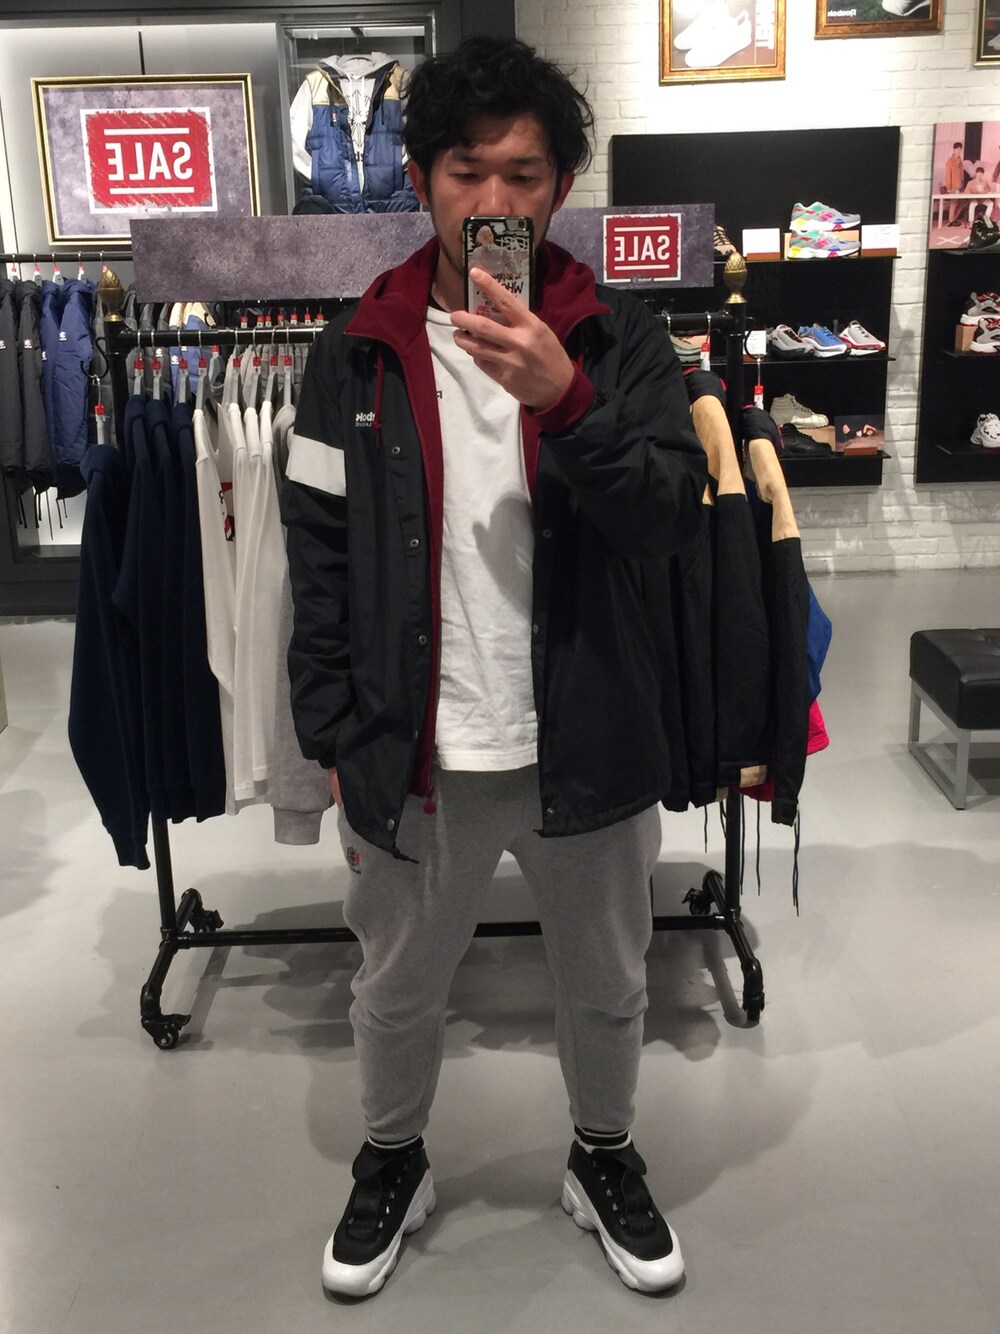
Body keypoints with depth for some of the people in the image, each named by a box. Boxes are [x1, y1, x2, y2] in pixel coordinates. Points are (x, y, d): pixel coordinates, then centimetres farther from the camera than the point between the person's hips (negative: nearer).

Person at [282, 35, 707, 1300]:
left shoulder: (617, 339, -4)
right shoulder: (354, 352, -2)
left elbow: (671, 521, -14)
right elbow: (320, 560, 0)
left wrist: (564, 400, -29)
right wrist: (336, 739, -3)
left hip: (587, 747, 0)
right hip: (411, 756, 0)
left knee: (606, 989, 20)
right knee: (396, 993, 20)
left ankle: (604, 1160, 48)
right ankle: (391, 1162, 48)